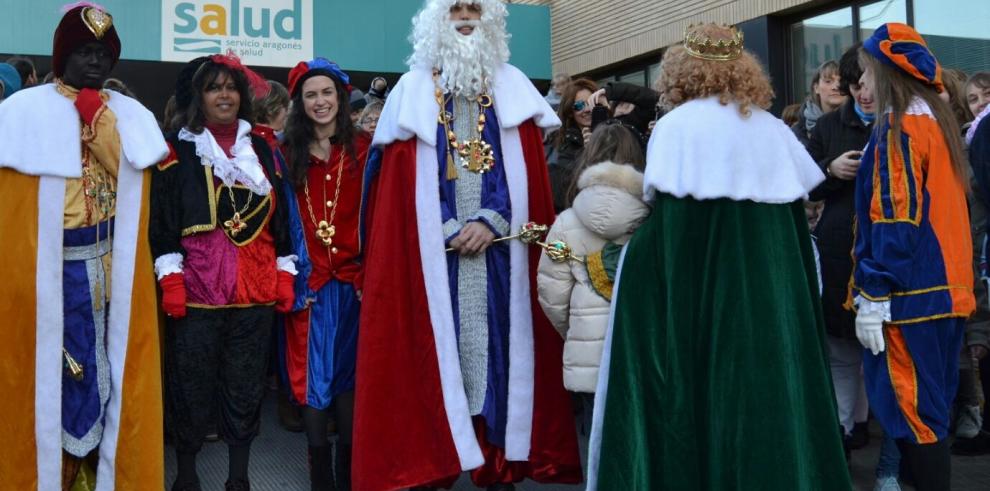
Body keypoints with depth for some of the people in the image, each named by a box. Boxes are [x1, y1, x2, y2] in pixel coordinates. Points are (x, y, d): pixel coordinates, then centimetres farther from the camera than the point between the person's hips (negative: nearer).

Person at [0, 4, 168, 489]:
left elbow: (130, 175, -7)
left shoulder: (130, 114, 8)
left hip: (113, 265, 3)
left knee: (108, 367, 7)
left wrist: (95, 115, -12)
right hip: (48, 267, -2)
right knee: (51, 368, 4)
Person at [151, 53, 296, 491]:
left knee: (246, 386, 8)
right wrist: (170, 279, -10)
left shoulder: (261, 150, 13)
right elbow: (163, 220, -1)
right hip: (196, 290, -2)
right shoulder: (177, 151, 4)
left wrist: (286, 276, 6)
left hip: (256, 291, 2)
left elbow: (281, 217, 12)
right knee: (191, 386, 4)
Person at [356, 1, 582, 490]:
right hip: (432, 249, -1)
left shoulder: (513, 87, 12)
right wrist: (449, 230, -8)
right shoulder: (412, 90, 8)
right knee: (436, 345, -2)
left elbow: (528, 173, 5)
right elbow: (399, 178, 1)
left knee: (499, 344, 0)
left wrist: (491, 221, -9)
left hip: (499, 248, 1)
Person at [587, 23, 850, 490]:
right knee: (769, 384, 12)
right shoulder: (772, 128, 9)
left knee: (699, 396, 1)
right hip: (772, 286, 5)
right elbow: (796, 220, 11)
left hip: (698, 287, -5)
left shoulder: (678, 126, -6)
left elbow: (666, 218, -12)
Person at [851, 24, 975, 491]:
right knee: (928, 403, 14)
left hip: (910, 293, -9)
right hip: (944, 289, 9)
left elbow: (894, 221, -18)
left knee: (908, 406, -3)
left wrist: (872, 297, -18)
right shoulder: (938, 118, 13)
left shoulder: (898, 127, -13)